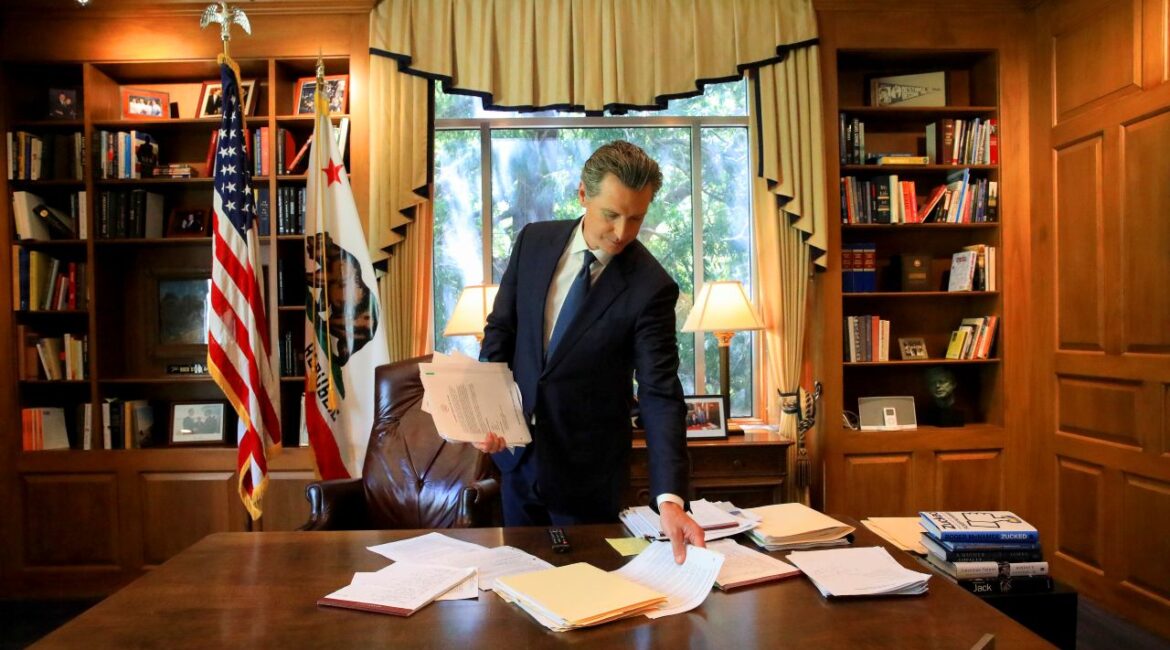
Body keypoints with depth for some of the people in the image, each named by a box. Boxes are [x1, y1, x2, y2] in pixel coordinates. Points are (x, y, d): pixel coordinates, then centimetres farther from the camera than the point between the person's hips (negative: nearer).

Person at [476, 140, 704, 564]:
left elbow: (660, 394, -21)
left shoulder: (651, 287, -18)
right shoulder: (534, 241, -5)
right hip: (516, 455, 4)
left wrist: (670, 498, -31)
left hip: (587, 470, -4)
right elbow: (500, 330, 3)